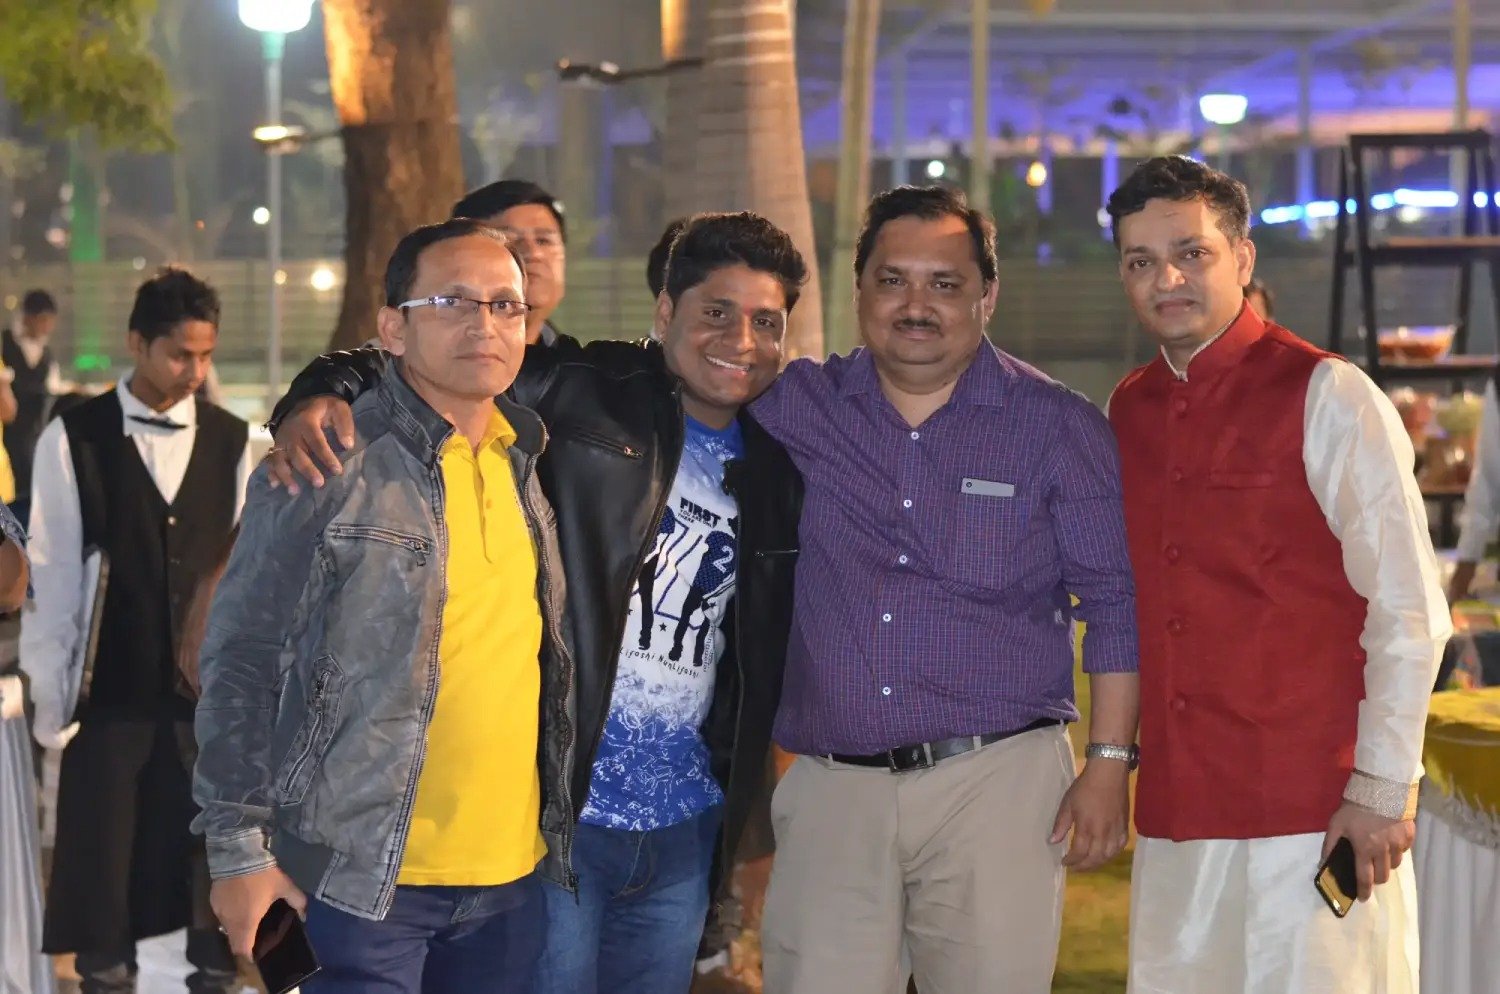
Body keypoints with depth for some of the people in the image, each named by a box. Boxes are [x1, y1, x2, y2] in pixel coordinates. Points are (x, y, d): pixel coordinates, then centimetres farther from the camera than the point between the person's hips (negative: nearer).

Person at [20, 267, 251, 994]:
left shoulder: (233, 441, 4)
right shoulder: (73, 439, -2)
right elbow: (52, 576, -2)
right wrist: (51, 697, -3)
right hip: (111, 697, -2)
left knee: (219, 874, 7)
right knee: (104, 877, 6)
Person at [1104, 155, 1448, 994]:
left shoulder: (1326, 397, -7)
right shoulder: (1128, 412, 11)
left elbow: (1409, 609, -9)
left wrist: (1383, 789, -12)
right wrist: (1116, 757, 11)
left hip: (1315, 813, -5)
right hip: (1176, 813, 5)